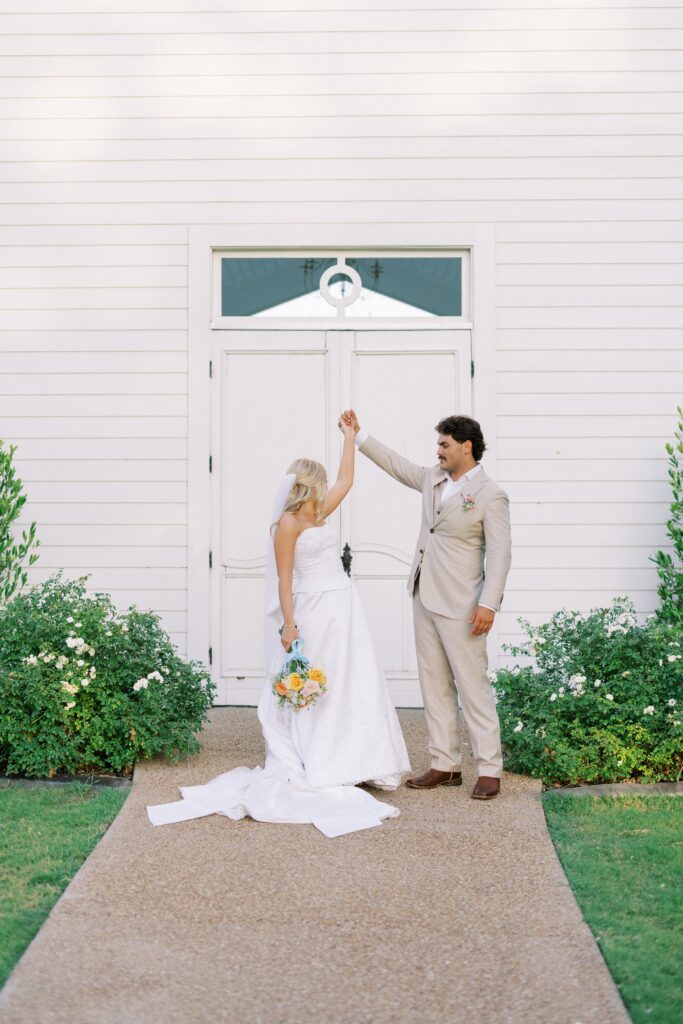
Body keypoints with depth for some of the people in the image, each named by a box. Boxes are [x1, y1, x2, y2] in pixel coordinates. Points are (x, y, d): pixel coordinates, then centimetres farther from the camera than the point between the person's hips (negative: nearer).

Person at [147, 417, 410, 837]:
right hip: (314, 612, -8)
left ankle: (351, 763, 16)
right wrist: (289, 625, -17)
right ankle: (316, 769, 5)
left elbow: (347, 480, 25)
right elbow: (284, 578, -11)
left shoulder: (322, 514, 14)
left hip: (345, 607, 8)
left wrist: (350, 436, 28)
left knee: (354, 686, 8)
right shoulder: (288, 523, -8)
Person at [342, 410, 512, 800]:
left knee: (473, 685, -5)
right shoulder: (434, 478, 10)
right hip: (425, 598, 8)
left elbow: (500, 553, -15)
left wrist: (488, 604, -22)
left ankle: (489, 770, 1)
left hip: (460, 606, -8)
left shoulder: (490, 495, -12)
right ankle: (446, 765, 17)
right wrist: (359, 435, 24)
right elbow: (397, 465, 26)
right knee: (435, 685, 10)